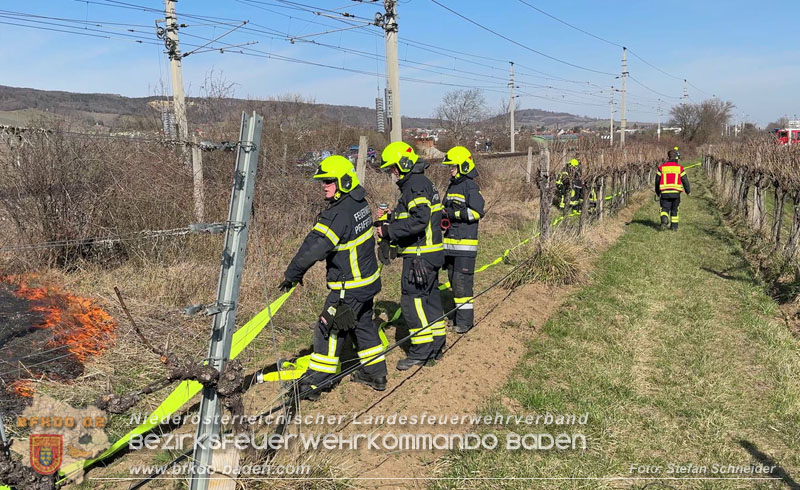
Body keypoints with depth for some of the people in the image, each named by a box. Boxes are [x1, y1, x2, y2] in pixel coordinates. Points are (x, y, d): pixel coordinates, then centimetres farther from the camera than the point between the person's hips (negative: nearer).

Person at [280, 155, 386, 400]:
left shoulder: (339, 214, -25)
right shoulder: (359, 203, 4)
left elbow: (315, 246, -26)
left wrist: (292, 274, -15)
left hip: (350, 288, -9)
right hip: (368, 281, 9)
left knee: (329, 330, 0)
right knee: (364, 325, 21)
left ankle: (313, 384, 9)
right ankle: (375, 374, 32)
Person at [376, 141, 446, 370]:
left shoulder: (416, 185, -16)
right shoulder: (420, 182, 17)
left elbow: (419, 221, -26)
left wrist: (390, 231, -19)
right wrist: (391, 220, 9)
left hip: (419, 255, -11)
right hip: (428, 254, 11)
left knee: (412, 299, -5)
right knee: (429, 297, 15)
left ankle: (421, 351, 1)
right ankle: (436, 345, 25)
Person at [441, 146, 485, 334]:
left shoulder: (470, 187, -10)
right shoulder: (452, 186, 16)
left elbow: (476, 212, -18)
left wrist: (453, 213, -20)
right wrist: (443, 215, 7)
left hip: (465, 242, -9)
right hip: (451, 241, 9)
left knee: (462, 281, -8)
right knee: (453, 280, 13)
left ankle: (465, 320, 0)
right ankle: (457, 317, 23)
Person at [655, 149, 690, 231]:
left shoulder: (661, 167, 4)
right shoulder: (679, 168, 2)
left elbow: (657, 181, 9)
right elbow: (685, 180, 5)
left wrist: (657, 192, 22)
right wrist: (688, 191, 19)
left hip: (665, 193, 0)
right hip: (676, 192, 1)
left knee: (665, 209, 2)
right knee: (674, 210, 13)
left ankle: (664, 220, -27)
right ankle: (674, 226, 16)